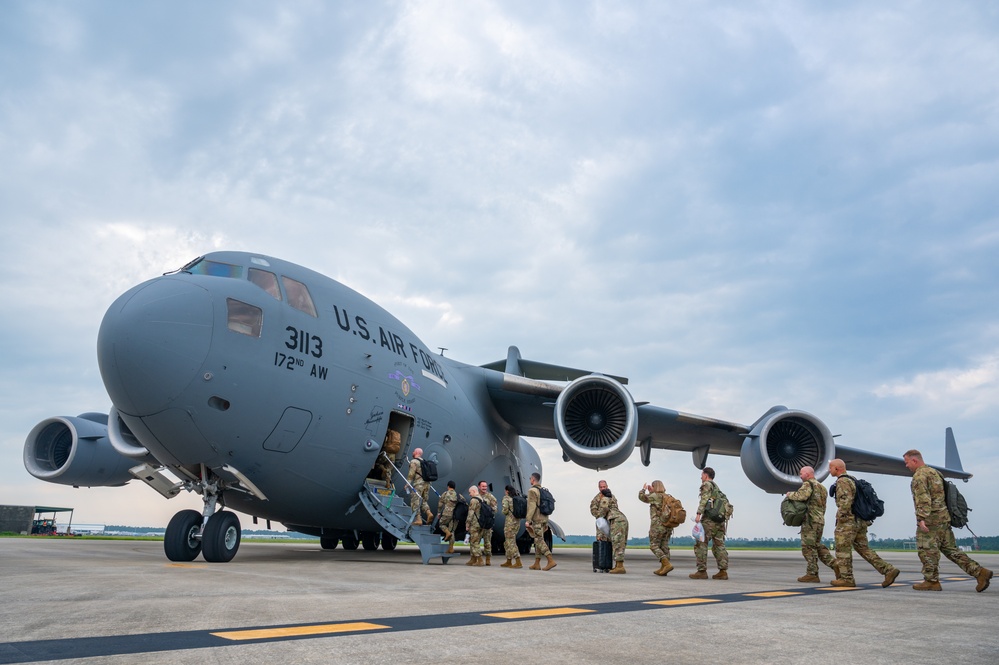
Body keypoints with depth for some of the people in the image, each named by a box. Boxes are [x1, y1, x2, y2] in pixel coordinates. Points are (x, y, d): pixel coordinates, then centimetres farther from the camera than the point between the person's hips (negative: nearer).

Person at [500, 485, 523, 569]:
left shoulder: (506, 498, -6)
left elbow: (505, 510, -16)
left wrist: (504, 513, 4)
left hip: (510, 521, -8)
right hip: (517, 521, 8)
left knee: (510, 542, -5)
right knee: (508, 542, 17)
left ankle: (518, 562, -11)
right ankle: (509, 562, 22)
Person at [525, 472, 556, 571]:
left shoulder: (532, 491, -10)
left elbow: (532, 506, -19)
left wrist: (528, 520, -17)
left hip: (537, 519, -9)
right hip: (544, 518, 9)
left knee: (539, 540, -8)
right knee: (538, 540, 11)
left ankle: (551, 560, -17)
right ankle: (537, 564, 13)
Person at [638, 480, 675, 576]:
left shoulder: (655, 496, -8)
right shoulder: (667, 497, 13)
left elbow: (642, 497, 2)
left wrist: (644, 489, 19)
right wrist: (650, 492, 28)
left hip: (657, 525, -7)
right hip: (668, 526, 7)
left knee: (654, 545, -2)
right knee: (664, 546, 8)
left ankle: (667, 564, -17)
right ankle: (663, 569, 9)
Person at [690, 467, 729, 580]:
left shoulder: (707, 484, -1)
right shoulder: (717, 488, 25)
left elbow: (704, 500, -15)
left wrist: (698, 514, -22)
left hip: (709, 519, -8)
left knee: (701, 544, -5)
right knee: (719, 545, 8)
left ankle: (702, 571, -8)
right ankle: (723, 571, 3)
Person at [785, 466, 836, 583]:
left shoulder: (808, 484, -7)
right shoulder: (821, 487, 22)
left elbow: (801, 496, -26)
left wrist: (790, 494, -9)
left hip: (810, 520, -9)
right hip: (820, 520, 9)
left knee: (808, 547, -5)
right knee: (817, 546, 17)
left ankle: (812, 574, -5)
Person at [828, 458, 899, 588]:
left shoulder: (842, 481, -12)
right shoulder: (852, 480, 20)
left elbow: (846, 500, -25)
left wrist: (840, 516, -17)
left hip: (848, 521, -10)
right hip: (860, 522, 10)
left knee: (843, 550, -1)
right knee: (864, 549, 10)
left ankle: (846, 578, 2)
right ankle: (888, 570, 2)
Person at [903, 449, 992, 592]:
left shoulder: (919, 476, -10)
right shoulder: (935, 472, 20)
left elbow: (923, 499, -22)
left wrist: (921, 519, -28)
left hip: (930, 520, -9)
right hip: (944, 517, 9)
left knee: (927, 551, -2)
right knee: (951, 549, 11)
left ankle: (931, 581, 2)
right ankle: (979, 572, 5)